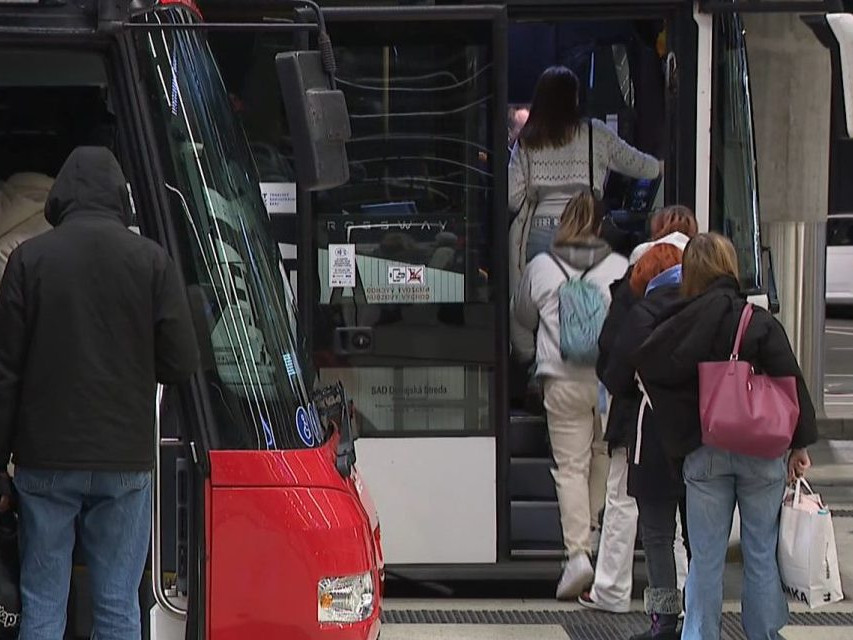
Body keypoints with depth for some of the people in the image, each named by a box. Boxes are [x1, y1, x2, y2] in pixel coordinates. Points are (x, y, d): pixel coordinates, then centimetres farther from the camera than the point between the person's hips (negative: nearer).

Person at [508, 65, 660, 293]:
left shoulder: (526, 141, 5)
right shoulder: (594, 134, 1)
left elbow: (513, 198, 1)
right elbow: (636, 164, 15)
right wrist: (663, 166, 35)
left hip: (536, 234, 1)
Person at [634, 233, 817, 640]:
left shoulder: (678, 326, -3)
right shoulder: (760, 323, -7)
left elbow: (645, 367, -1)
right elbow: (789, 382, -8)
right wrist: (799, 444, -2)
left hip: (704, 453, 1)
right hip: (761, 452, -1)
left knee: (705, 557, 8)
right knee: (761, 553, 9)